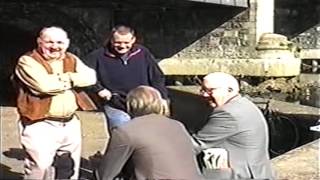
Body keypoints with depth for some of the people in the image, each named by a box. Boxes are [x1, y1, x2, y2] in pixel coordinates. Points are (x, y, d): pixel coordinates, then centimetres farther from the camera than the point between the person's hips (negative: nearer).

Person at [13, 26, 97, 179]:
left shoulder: (72, 60, 12)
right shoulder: (28, 61, -8)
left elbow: (90, 77, -3)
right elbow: (45, 85, -23)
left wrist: (65, 78, -14)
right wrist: (72, 80, -8)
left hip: (70, 123, 6)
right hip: (40, 125, -6)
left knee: (71, 166, 17)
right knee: (39, 168, -9)